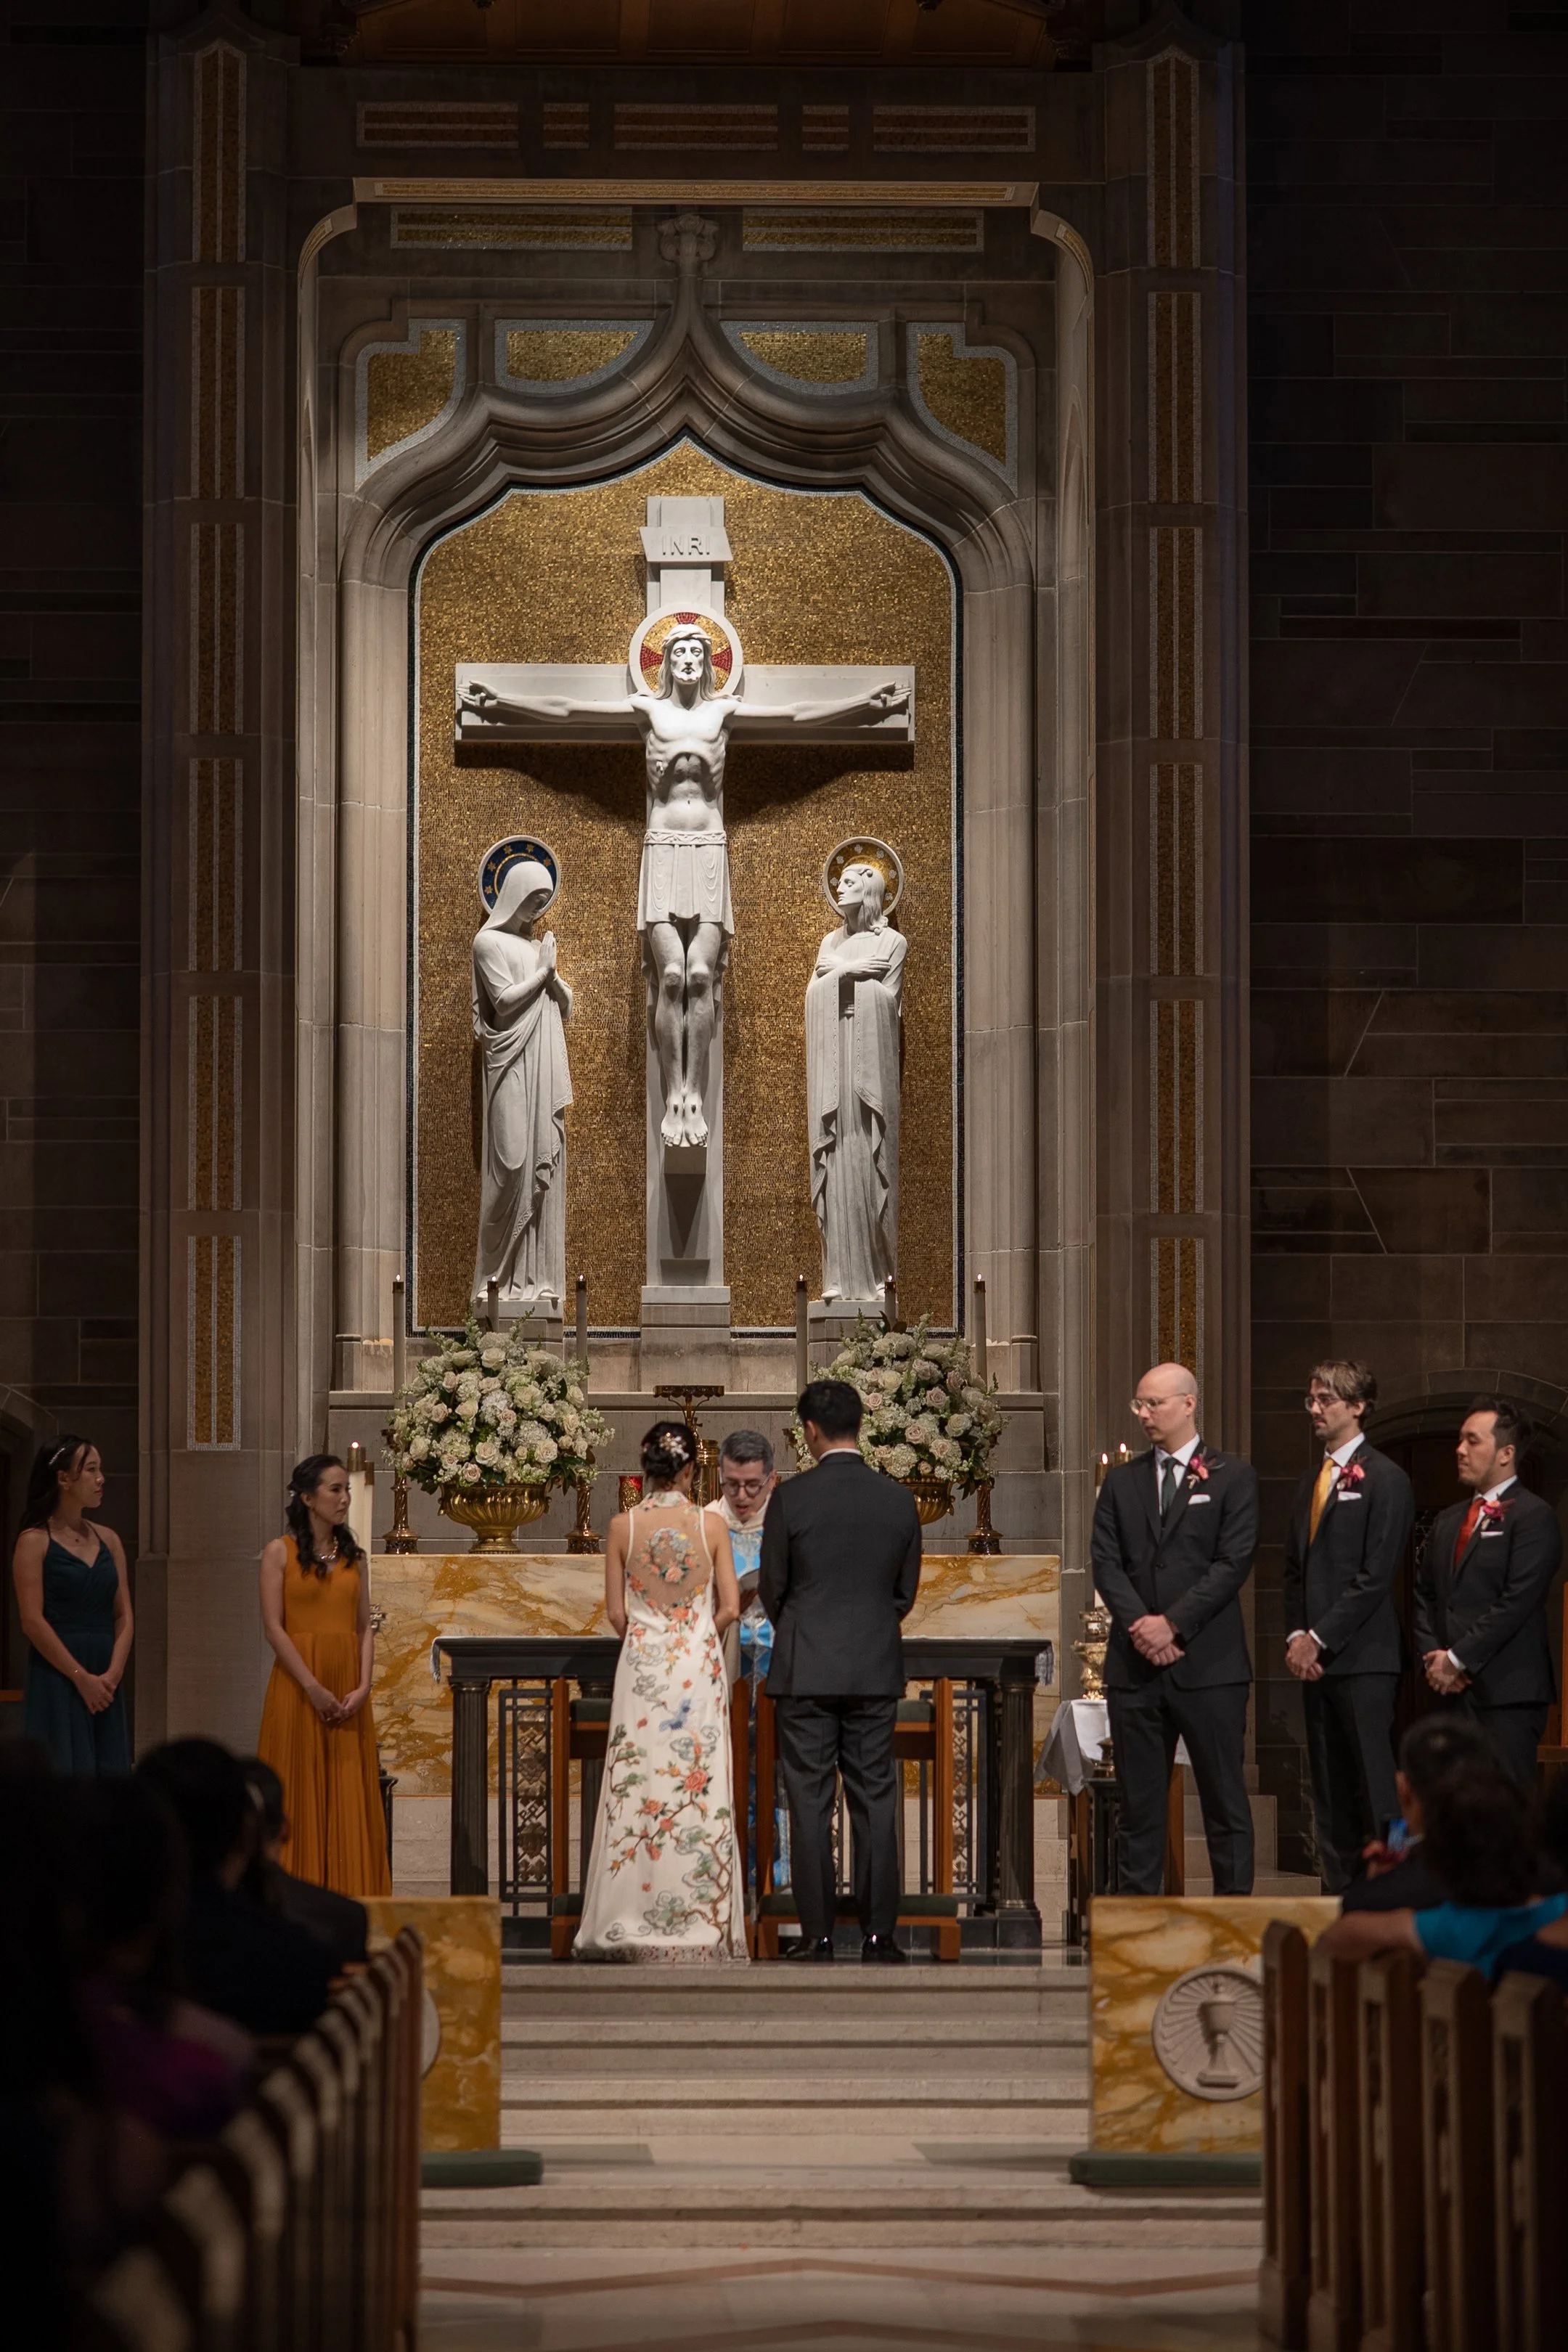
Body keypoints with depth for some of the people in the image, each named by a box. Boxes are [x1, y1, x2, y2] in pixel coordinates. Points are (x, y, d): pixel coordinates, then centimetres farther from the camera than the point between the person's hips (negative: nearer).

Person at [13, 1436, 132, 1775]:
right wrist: (81, 1677, -15)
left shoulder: (108, 1540, 12)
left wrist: (113, 1673, -7)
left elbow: (124, 1616, 9)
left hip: (105, 1682, 6)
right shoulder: (35, 1541, -5)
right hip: (57, 1680, -6)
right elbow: (33, 1621, -12)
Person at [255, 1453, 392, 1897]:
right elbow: (273, 1626, -7)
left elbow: (364, 1628, 9)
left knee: (350, 1799, 2)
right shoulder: (280, 1553, -1)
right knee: (301, 1796, -2)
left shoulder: (354, 1557, 12)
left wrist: (363, 1687, -7)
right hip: (297, 1688, -4)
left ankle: (349, 1900, 5)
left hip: (348, 1694, 4)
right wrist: (313, 1687, -14)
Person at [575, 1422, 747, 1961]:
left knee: (638, 1783, 5)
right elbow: (729, 1608, -4)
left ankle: (633, 1918, 5)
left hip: (642, 1666, 0)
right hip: (698, 1666, 0)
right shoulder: (710, 1526, -5)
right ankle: (698, 1922, 4)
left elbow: (615, 1611, -1)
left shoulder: (623, 1526, -5)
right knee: (698, 1787, 3)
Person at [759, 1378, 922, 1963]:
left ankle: (817, 1936, 2)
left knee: (810, 1803, 2)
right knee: (875, 1801, 6)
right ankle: (879, 1933, 5)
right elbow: (906, 1590, 7)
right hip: (876, 1670, 2)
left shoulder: (791, 1499, -9)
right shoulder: (899, 1499, 0)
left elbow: (772, 1588, 0)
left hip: (805, 1671, -2)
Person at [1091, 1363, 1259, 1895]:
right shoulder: (1122, 1481, 15)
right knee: (1138, 1802, 4)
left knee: (1225, 1800, -2)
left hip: (1208, 1663, -3)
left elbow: (1234, 1563, -5)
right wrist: (1138, 1623, -10)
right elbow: (1105, 1560, 6)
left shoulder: (1233, 1477, 4)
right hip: (1135, 1666, 3)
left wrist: (1173, 1623, -12)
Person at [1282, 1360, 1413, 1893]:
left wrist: (1320, 1640, -12)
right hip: (1315, 1658, 7)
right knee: (1330, 1794, 7)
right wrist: (1297, 1637, 4)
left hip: (1362, 1657, -7)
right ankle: (1338, 1893, 10)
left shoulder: (1384, 1479, -5)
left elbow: (1375, 1577, -11)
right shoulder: (1311, 1479, 18)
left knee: (1376, 1788, -9)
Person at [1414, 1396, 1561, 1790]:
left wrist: (1458, 1659, -12)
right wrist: (1433, 1657, 1)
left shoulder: (1533, 1517, -5)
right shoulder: (1449, 1520, 20)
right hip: (1452, 1690, 7)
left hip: (1507, 1694, -7)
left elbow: (1516, 1602, -13)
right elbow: (1425, 1596, 19)